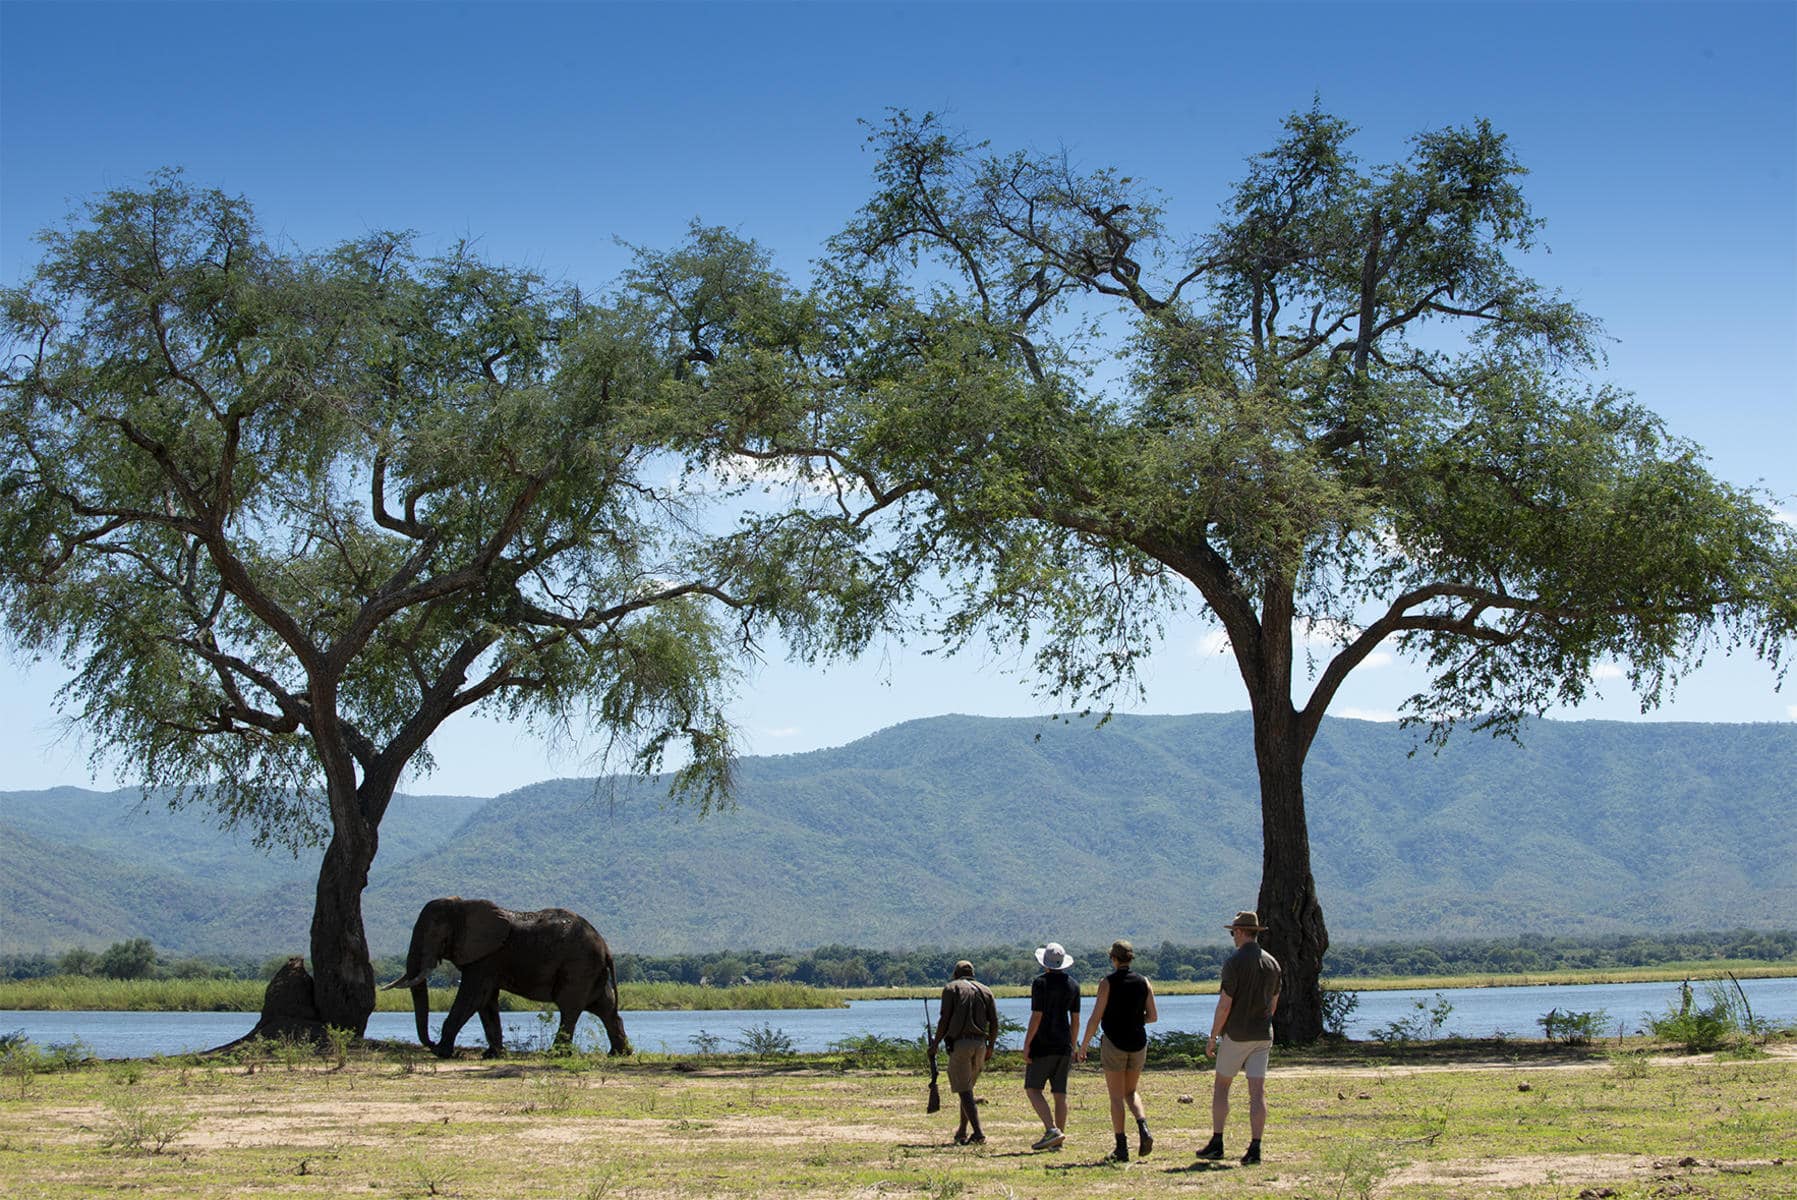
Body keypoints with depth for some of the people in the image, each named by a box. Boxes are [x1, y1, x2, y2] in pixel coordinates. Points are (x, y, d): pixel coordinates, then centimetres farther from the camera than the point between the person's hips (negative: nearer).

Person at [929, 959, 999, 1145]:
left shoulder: (952, 989, 2)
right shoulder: (985, 990, 14)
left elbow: (944, 1020, -6)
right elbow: (994, 1022, 8)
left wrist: (935, 1044, 2)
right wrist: (991, 1047, 17)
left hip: (959, 1043, -5)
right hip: (980, 1044, 5)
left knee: (964, 1090, -5)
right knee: (967, 1088, 18)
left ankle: (978, 1132, -17)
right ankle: (962, 1132, 24)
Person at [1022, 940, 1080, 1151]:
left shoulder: (1040, 983, -11)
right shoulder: (1073, 984, 8)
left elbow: (1036, 1016, -15)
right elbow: (1075, 1019, 10)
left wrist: (1026, 1044, -11)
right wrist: (1072, 1046, 18)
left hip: (1043, 1045, -6)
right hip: (1064, 1045, 6)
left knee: (1033, 1088, -1)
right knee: (1060, 1092, 7)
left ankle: (1052, 1130, -17)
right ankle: (1059, 1134, 6)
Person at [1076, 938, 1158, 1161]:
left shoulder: (1108, 982, -9)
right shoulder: (1144, 982, 2)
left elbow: (1096, 1018, -11)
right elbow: (1153, 1016, 4)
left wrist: (1083, 1046, -4)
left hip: (1114, 1042, -4)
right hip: (1138, 1043, 4)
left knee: (1116, 1097, 4)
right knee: (1131, 1092, 19)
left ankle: (1122, 1147, 1)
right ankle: (1143, 1128, -6)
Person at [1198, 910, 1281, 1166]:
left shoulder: (1234, 963, -13)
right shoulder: (1272, 963, 7)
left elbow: (1224, 1005, -15)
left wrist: (1212, 1038, -7)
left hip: (1236, 1035, -5)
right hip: (1262, 1035, 5)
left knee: (1221, 1087, 10)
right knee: (1257, 1091, 1)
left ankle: (1216, 1143, 10)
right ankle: (1255, 1148, -5)